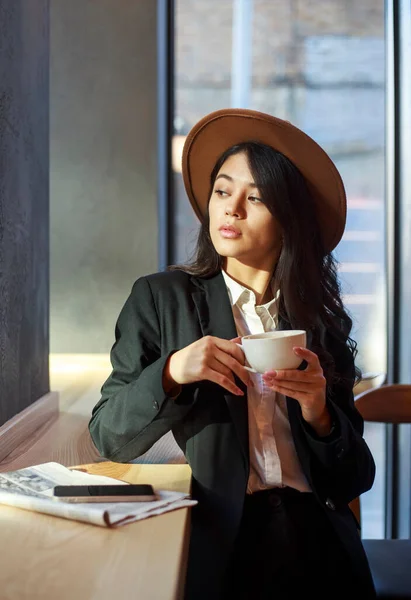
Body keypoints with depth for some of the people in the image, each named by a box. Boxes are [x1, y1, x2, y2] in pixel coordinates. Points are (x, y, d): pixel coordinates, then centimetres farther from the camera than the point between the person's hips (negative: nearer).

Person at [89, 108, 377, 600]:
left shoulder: (321, 318, 11)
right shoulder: (159, 297, 6)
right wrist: (171, 372, -14)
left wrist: (318, 412, -8)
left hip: (315, 538, 4)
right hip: (215, 542, -3)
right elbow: (109, 438, 2)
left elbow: (354, 479, 11)